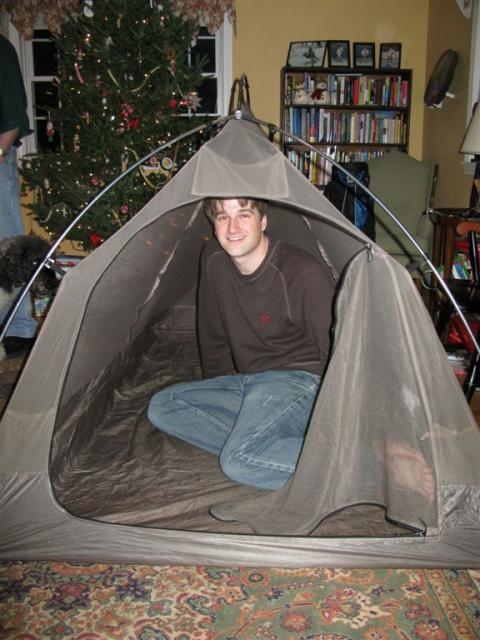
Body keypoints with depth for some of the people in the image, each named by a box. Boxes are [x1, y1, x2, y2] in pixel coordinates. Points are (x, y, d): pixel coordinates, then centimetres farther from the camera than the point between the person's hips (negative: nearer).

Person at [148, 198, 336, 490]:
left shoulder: (306, 274, -19)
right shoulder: (214, 260, 1)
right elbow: (213, 337, 14)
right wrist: (217, 390, 19)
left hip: (301, 381, -8)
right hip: (247, 383, 8)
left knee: (238, 461, -29)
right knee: (161, 406, -2)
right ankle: (257, 442, -13)